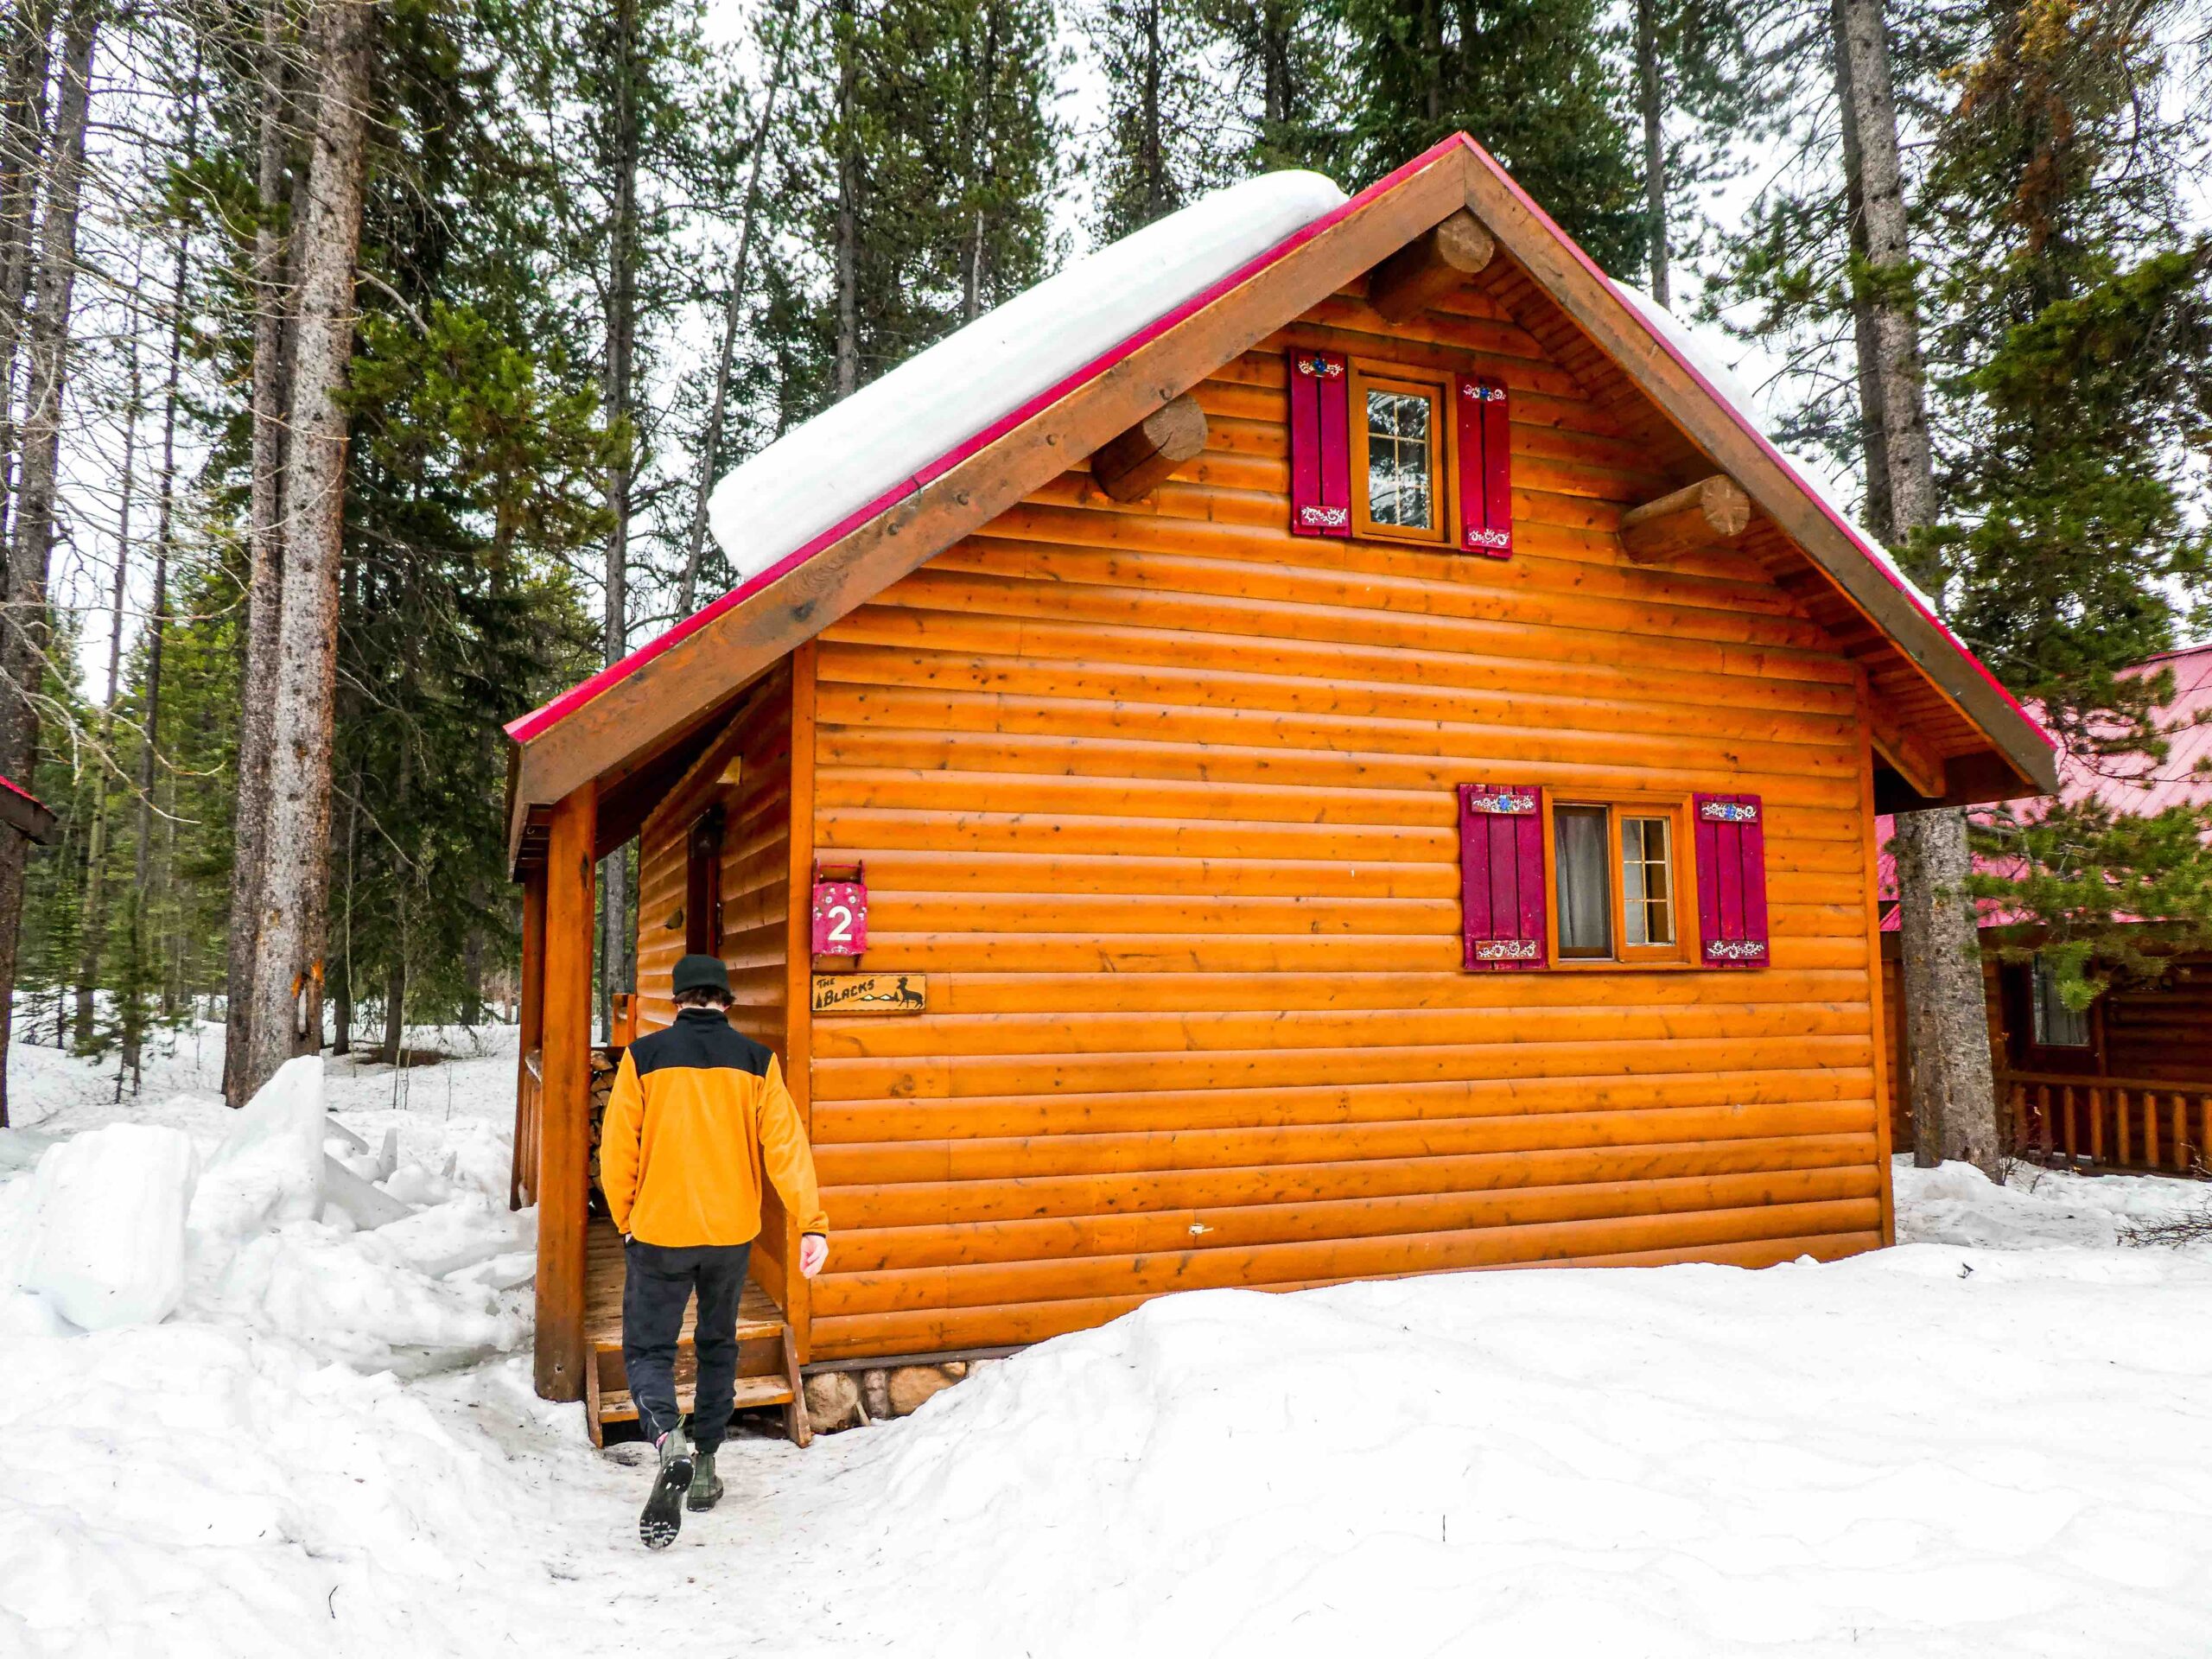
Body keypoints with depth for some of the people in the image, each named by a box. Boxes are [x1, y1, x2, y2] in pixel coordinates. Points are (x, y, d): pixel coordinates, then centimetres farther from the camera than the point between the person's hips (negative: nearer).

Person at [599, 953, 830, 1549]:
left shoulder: (644, 1056, -6)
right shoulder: (756, 1060, -2)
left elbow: (618, 1150, -3)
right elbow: (785, 1144, -8)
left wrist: (625, 1223, 11)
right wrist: (812, 1224, -8)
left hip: (658, 1231, -2)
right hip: (732, 1232, 2)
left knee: (648, 1348, 7)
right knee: (718, 1346, 21)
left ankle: (669, 1438, -20)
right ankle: (704, 1465, 26)